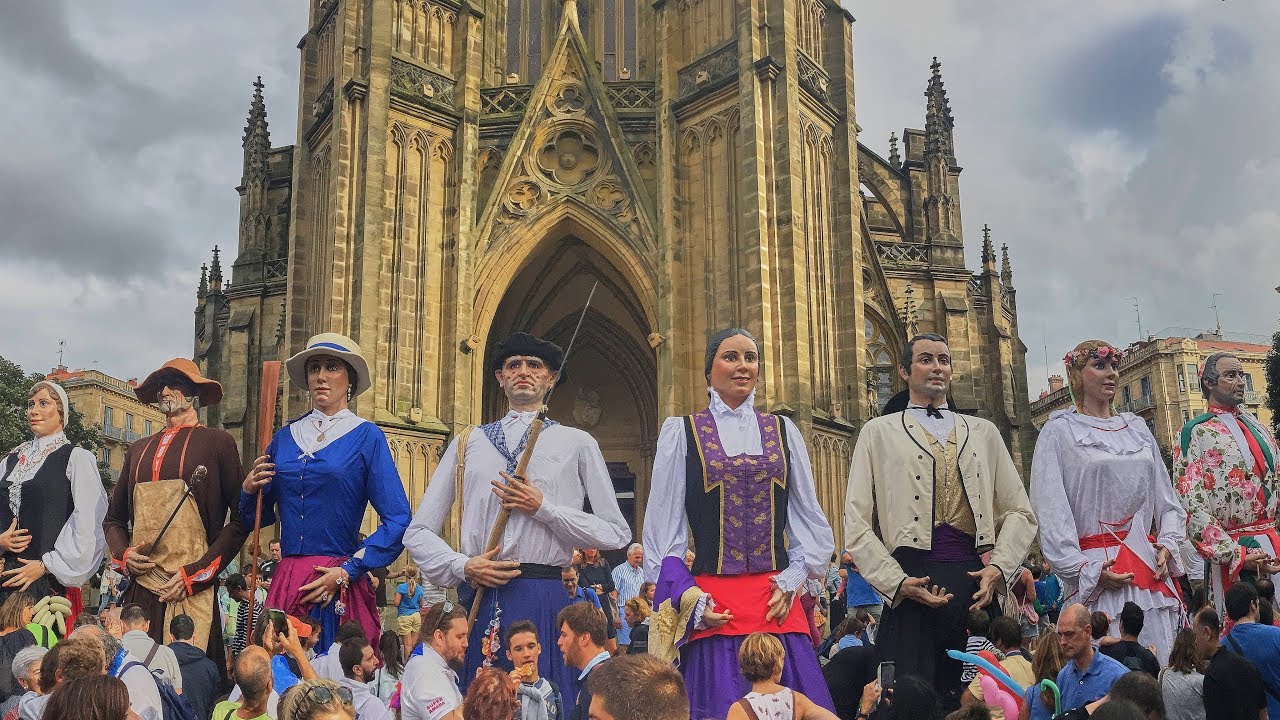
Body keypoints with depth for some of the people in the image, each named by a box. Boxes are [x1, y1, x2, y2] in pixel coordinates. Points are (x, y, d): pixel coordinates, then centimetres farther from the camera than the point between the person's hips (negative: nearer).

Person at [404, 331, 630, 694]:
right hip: (479, 601, 2)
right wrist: (462, 566, -5)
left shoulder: (576, 443, 9)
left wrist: (543, 508, -6)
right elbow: (418, 532, 13)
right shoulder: (467, 442, 15)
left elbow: (617, 533, 2)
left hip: (546, 600, -2)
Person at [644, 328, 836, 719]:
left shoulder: (783, 431, 12)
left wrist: (793, 579, -2)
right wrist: (689, 599, -5)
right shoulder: (682, 432, 5)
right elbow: (662, 530, 3)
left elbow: (811, 521, 12)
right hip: (713, 611, -2)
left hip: (778, 604, 2)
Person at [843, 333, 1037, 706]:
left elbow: (1020, 512, 13)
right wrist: (897, 582, -11)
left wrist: (999, 568, -4)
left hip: (978, 586, 3)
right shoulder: (879, 432, 9)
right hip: (912, 588, -3)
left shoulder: (983, 432, 18)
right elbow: (856, 525, 1)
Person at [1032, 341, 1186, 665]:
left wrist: (1168, 545, 2)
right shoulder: (1059, 431, 1)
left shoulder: (1137, 428, 17)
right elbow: (1051, 511, -6)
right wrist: (1088, 570, -12)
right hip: (1096, 578, -5)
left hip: (1149, 569, 5)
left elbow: (1165, 496, 19)